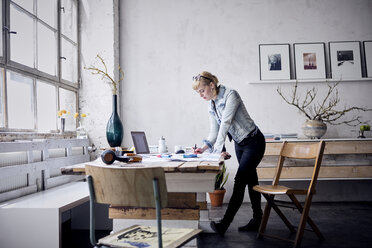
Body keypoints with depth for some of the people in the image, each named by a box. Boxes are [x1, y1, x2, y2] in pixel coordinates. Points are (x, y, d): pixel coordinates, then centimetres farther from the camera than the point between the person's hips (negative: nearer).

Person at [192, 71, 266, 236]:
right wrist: (204, 148, -12)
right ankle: (257, 220, 23)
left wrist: (219, 148, -30)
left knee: (239, 182, -13)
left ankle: (224, 224, -14)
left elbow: (225, 123, -27)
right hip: (239, 144, 8)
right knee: (251, 181, 13)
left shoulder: (230, 95, -20)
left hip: (253, 142, -8)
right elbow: (214, 130, 3)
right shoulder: (211, 105, 5)